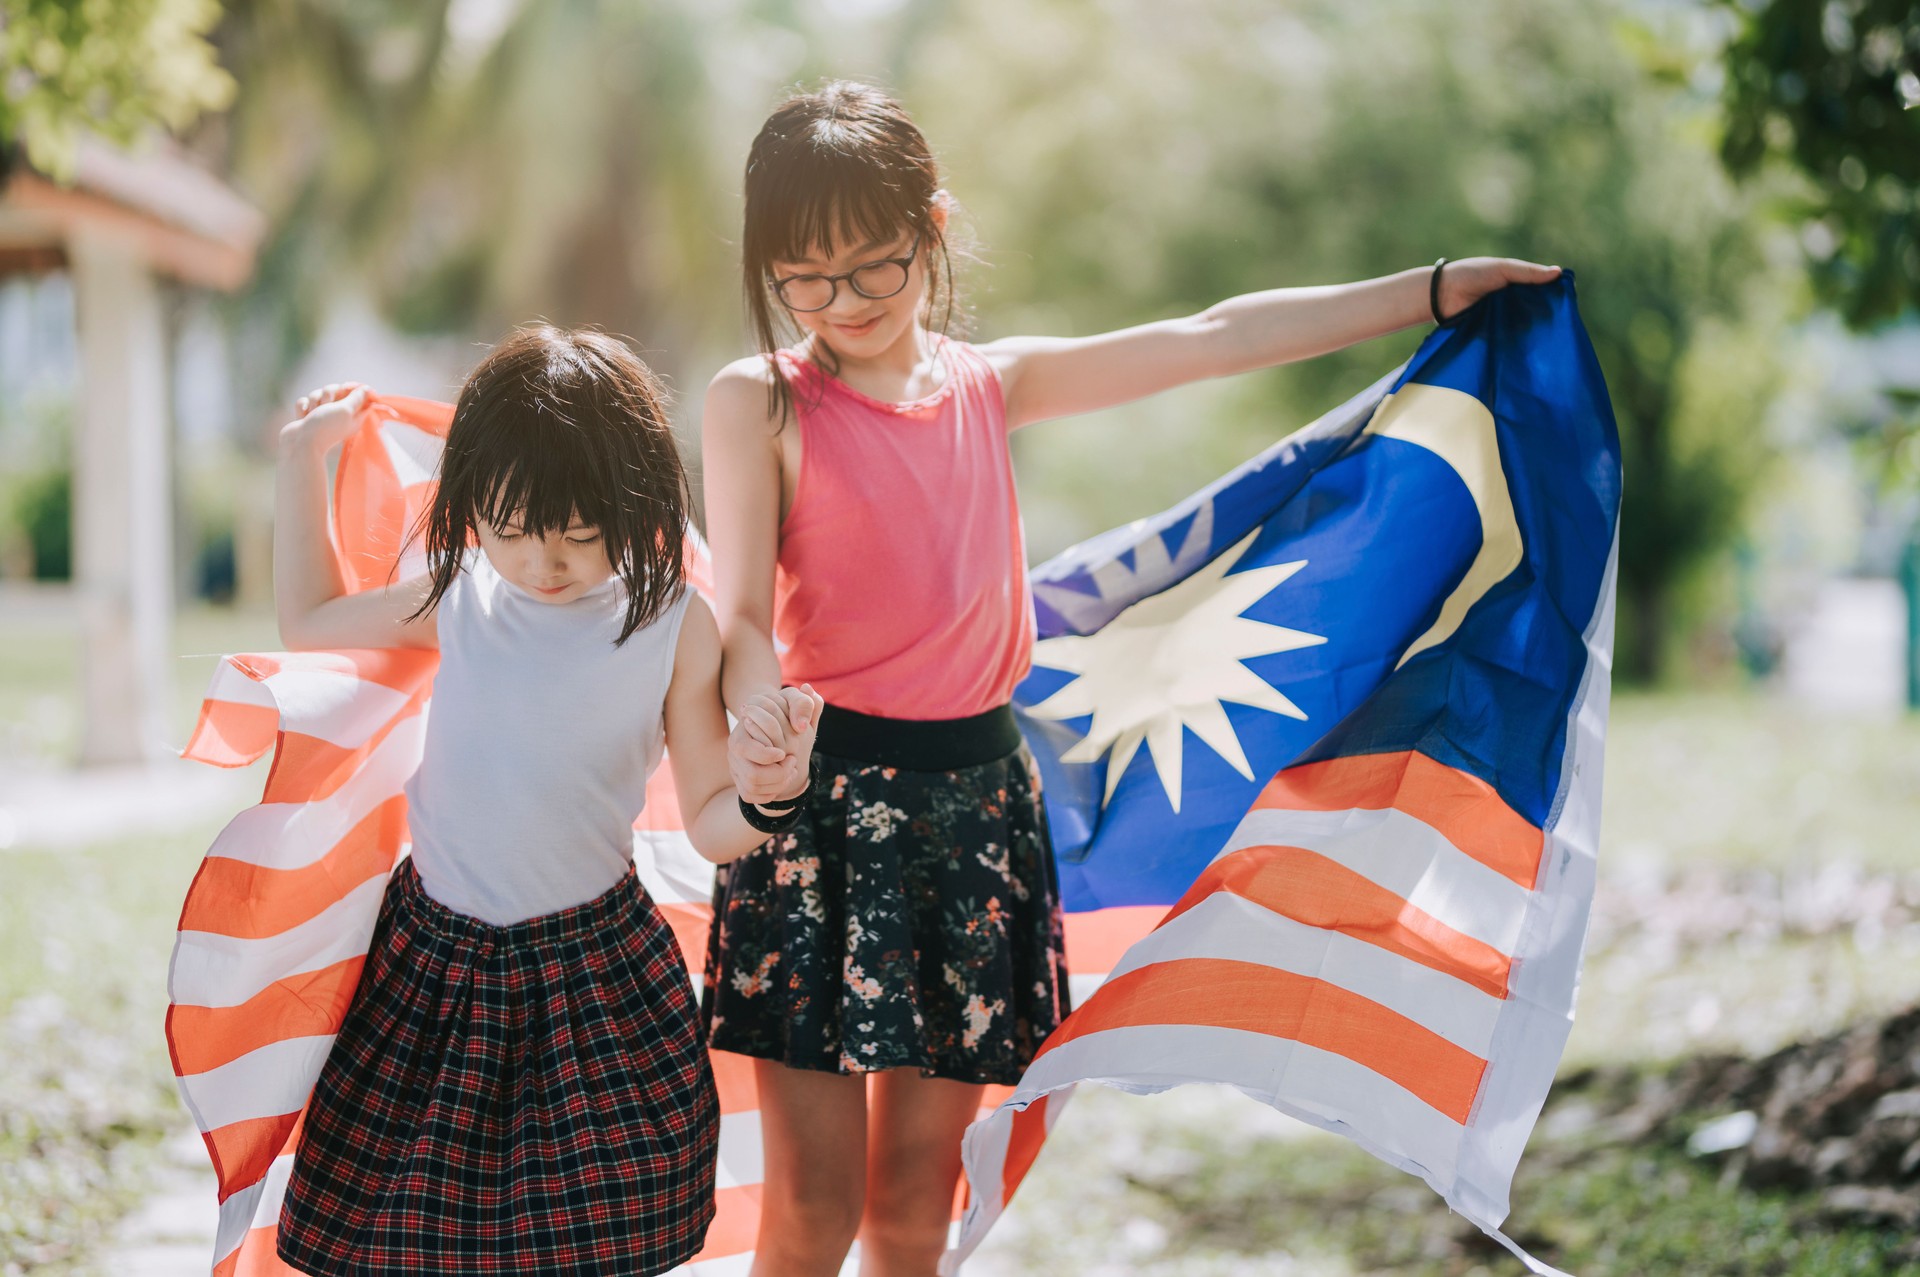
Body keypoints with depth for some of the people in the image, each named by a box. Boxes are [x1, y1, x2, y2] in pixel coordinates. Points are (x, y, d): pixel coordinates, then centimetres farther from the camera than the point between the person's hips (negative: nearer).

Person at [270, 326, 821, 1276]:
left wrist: (765, 795, -26)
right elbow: (308, 620, 18)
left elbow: (710, 826, -3)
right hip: (435, 954, 2)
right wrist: (302, 458, 17)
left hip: (589, 966, -2)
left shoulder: (674, 627, -8)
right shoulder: (461, 597, 0)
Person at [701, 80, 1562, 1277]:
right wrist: (761, 722, -33)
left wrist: (1435, 290, 13)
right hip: (824, 804, -4)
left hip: (977, 797, 4)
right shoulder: (759, 403, -3)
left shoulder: (992, 384, 9)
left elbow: (1210, 342, 11)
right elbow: (743, 612, -9)